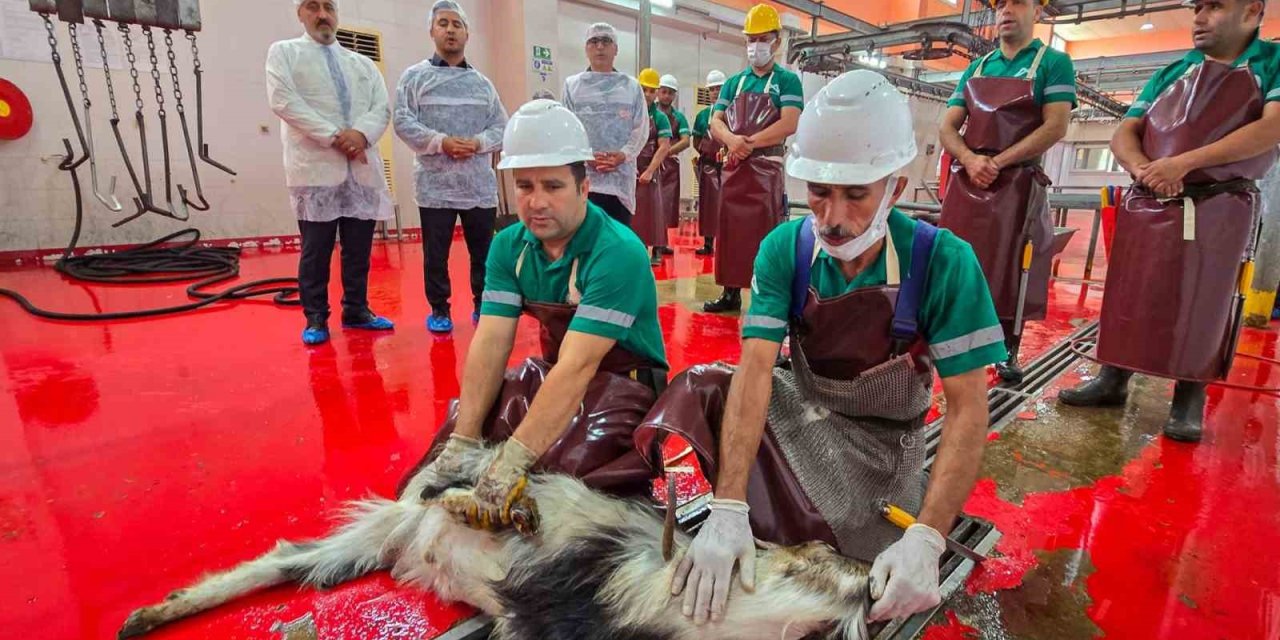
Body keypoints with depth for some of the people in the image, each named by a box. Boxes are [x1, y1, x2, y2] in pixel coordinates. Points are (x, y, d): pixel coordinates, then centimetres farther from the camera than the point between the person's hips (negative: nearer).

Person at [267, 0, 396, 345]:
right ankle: (315, 318, 8)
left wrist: (362, 133, -13)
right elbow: (283, 100, -5)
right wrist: (334, 136, -14)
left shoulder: (364, 64, 21)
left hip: (362, 168, 3)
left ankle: (356, 310, 17)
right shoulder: (284, 52, 11)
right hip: (315, 166, -3)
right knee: (316, 249, -2)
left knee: (359, 247, 6)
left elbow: (382, 108, 8)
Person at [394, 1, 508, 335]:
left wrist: (478, 143, -10)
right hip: (435, 184, -2)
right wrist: (441, 142, -16)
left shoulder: (483, 83, 14)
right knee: (436, 252, 2)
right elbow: (403, 122, -3)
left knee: (484, 249, 7)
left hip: (480, 184, 2)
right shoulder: (415, 76, 6)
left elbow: (502, 127, 9)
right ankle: (439, 310, 15)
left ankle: (484, 305, 21)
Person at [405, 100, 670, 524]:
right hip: (551, 374, 6)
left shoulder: (617, 253, -25)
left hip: (624, 382, -5)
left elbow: (578, 367, -32)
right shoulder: (509, 246, -4)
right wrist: (459, 446, -23)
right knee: (450, 435, -9)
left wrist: (511, 464, -37)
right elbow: (490, 345, -12)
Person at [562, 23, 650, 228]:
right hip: (583, 177, -1)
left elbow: (641, 128, 5)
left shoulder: (631, 86, 12)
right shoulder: (572, 85, 9)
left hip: (620, 177, 1)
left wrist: (623, 155, -12)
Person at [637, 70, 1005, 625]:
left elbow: (968, 407, -20)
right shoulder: (786, 249, -15)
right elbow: (756, 369, -24)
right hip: (800, 411, 2)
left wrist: (926, 539, -32)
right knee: (699, 388, -25)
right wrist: (728, 508, -36)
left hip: (881, 441, -1)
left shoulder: (943, 263, -20)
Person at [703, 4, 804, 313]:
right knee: (730, 232, 7)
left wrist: (749, 142, -15)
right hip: (733, 169, 5)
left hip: (767, 170, -4)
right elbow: (715, 122, 5)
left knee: (767, 236, -6)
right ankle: (731, 293, 16)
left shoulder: (787, 80, 2)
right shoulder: (733, 83, 15)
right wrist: (732, 140, -16)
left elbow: (789, 124, -12)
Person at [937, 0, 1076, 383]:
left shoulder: (1053, 63, 3)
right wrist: (970, 160, -12)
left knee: (1009, 271, -1)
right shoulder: (976, 68, 16)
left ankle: (1008, 353, 12)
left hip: (1017, 186, -3)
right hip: (966, 184, 4)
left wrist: (998, 162, -16)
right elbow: (947, 128, 7)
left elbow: (1055, 127, -9)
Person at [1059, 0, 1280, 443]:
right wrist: (1142, 169, -14)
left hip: (1219, 209, -3)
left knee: (1201, 305, 0)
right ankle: (1113, 381, 14)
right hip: (1147, 206, 3)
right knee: (1130, 297, 4)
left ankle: (1189, 400, 10)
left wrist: (1183, 162, -21)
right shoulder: (1172, 72, 15)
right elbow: (1124, 134, 7)